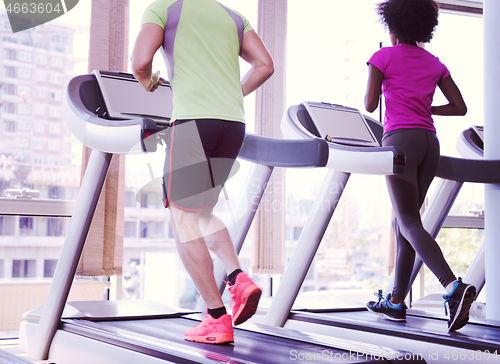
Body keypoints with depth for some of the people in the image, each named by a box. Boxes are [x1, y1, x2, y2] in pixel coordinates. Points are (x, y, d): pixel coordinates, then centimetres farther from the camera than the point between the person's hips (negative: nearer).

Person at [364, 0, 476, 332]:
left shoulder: (383, 57, 2)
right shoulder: (434, 63, 16)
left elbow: (370, 105, 0)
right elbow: (460, 107, 12)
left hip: (401, 139, -6)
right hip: (429, 141, 6)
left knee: (409, 223, -9)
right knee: (404, 221, 12)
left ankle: (454, 287, -29)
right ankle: (396, 301, 16)